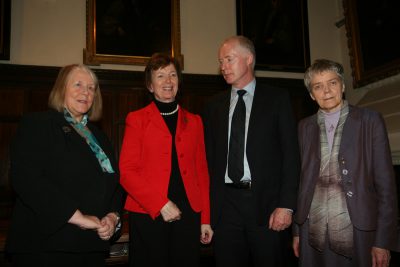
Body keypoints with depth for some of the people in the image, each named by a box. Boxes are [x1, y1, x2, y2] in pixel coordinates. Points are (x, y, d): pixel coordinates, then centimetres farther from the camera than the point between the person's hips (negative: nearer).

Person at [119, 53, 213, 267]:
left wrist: (205, 218, 6)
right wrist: (160, 204, -13)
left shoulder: (194, 121, 12)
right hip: (148, 214, -2)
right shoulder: (137, 119, 3)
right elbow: (126, 171, -3)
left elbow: (201, 171, 11)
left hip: (188, 213, 3)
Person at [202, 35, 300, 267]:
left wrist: (286, 205, -10)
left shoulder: (277, 98, 4)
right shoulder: (214, 106, 12)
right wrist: (209, 206, 3)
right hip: (225, 205, 3)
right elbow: (210, 158, 10)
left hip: (267, 204, -2)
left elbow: (291, 154, -2)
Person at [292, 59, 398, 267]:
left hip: (358, 231, -2)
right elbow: (301, 179, 9)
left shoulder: (370, 121, -1)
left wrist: (383, 241, -7)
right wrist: (297, 230, 7)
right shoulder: (305, 127, 8)